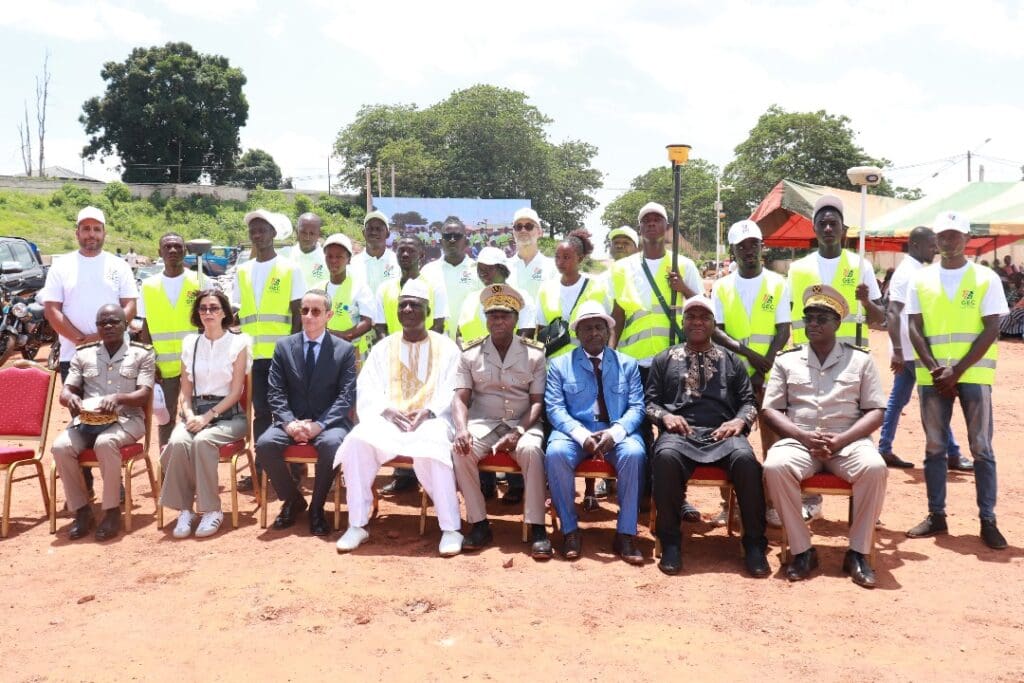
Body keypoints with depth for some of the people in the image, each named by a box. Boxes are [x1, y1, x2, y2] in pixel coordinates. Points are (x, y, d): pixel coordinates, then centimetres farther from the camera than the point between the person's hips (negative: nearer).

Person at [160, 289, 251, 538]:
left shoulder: (238, 343, 2)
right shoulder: (190, 343, 14)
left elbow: (235, 392, -4)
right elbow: (186, 390, 12)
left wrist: (207, 417, -14)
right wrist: (189, 415, -8)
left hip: (228, 414, -3)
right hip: (195, 412, 3)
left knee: (202, 441, -33)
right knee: (178, 442, -29)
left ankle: (212, 510, -23)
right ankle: (184, 509, -20)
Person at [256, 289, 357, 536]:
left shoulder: (345, 349, 3)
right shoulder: (284, 346, 9)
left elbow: (346, 396, -5)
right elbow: (276, 392, 3)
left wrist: (319, 424, -19)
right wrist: (289, 422, -15)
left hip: (328, 423, -2)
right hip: (291, 421, 2)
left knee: (331, 444, -35)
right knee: (265, 444, -27)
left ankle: (317, 507, -12)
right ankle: (293, 499, 0)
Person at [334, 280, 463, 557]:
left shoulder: (446, 347, 12)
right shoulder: (383, 347, 19)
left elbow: (452, 391, 2)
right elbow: (367, 389, 8)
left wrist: (428, 411, -17)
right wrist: (387, 410, -12)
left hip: (430, 420, -2)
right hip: (388, 418, 2)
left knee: (432, 450, -37)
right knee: (358, 441, -29)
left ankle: (451, 528, -27)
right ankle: (357, 525, -19)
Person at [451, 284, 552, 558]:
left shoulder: (534, 353, 5)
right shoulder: (470, 353, 8)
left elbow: (537, 402, 1)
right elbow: (460, 398, 2)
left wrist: (518, 432, -16)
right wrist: (462, 429, -19)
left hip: (522, 423, -1)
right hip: (483, 422, 1)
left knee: (531, 450, -34)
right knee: (460, 450, -30)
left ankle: (537, 528, -25)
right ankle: (479, 524, -17)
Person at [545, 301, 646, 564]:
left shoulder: (628, 364, 14)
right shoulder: (559, 364, 10)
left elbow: (636, 407, 4)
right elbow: (555, 408, -1)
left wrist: (615, 432, -17)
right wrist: (582, 435, -19)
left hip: (617, 433, 1)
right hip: (575, 432, 0)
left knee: (634, 453, -33)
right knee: (555, 453, -33)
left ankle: (626, 534, -21)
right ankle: (570, 530, -17)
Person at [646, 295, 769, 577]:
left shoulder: (731, 360, 23)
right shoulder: (664, 359, 21)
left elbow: (748, 401, 17)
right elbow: (650, 401, 15)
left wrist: (739, 421, -5)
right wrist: (665, 416, -7)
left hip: (722, 433, 1)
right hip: (680, 432, -1)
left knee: (745, 458, -35)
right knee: (665, 457, -37)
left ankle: (754, 544, -19)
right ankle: (670, 542, -22)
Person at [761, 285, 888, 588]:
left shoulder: (860, 359, 11)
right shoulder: (786, 360, 12)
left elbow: (876, 411, 5)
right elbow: (770, 409, 6)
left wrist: (841, 439, -12)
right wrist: (804, 436, -11)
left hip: (848, 441, 0)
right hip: (799, 440, 0)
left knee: (874, 468, -32)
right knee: (775, 466, -32)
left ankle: (858, 552, -14)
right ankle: (802, 550, -16)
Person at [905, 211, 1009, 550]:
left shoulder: (986, 278, 1)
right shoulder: (921, 279, 7)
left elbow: (991, 330, -4)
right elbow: (915, 330, 4)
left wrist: (957, 371, -12)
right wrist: (936, 370, -8)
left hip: (973, 374, -2)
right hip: (932, 375, 2)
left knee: (981, 448, 0)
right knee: (934, 447, 6)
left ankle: (988, 520, 7)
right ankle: (936, 515, 15)